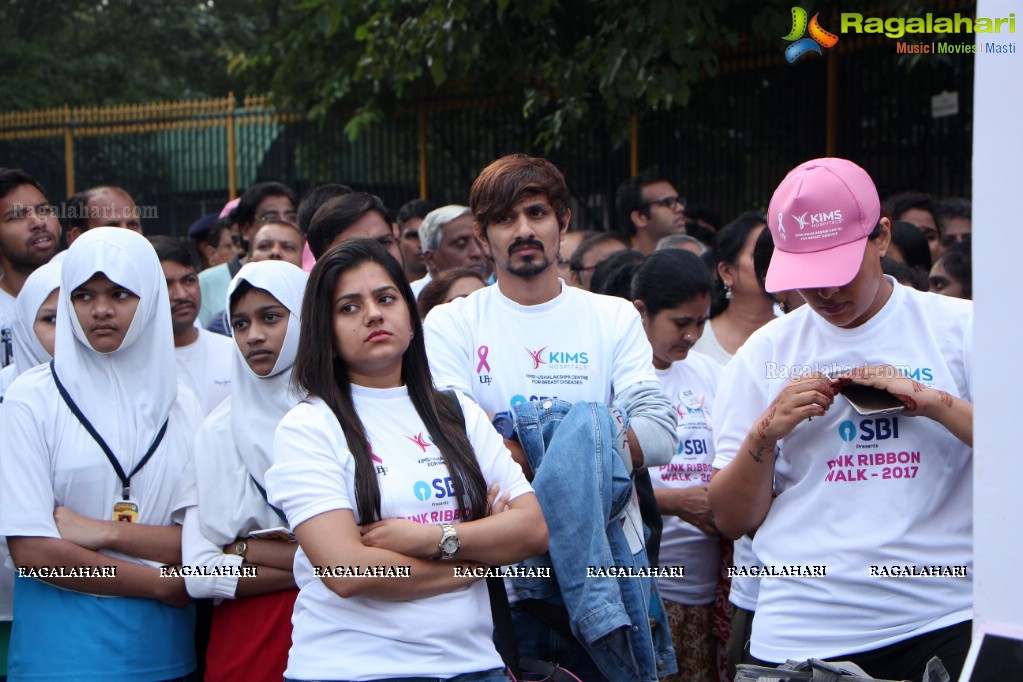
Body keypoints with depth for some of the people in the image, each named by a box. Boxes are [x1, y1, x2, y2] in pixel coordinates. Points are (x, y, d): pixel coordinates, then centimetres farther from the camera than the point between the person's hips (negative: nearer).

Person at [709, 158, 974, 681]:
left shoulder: (961, 328, 3)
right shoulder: (761, 356, 8)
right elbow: (732, 519, 7)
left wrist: (935, 402, -14)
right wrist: (765, 432, -8)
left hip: (944, 621, -1)